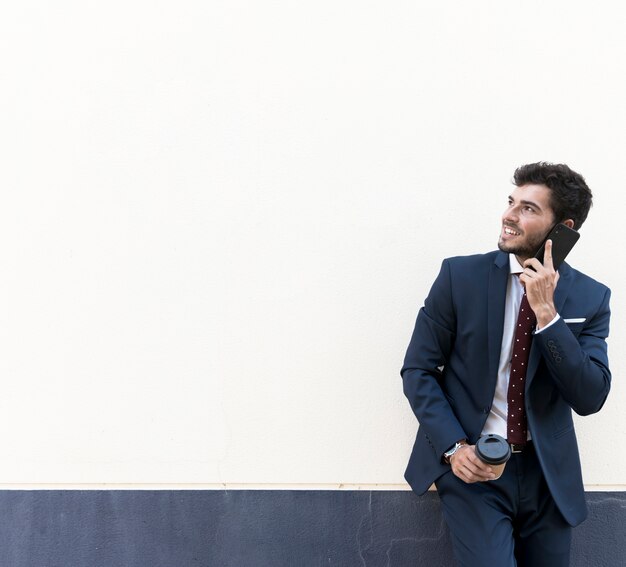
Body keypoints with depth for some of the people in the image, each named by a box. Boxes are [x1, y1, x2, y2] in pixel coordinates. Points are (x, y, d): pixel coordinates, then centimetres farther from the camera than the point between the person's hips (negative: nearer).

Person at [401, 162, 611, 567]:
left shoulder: (591, 298, -2)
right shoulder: (461, 275, -7)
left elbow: (590, 399, -10)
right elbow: (417, 369, -3)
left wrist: (546, 312, -18)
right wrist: (453, 446, -15)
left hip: (548, 473, 3)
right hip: (472, 465, -2)